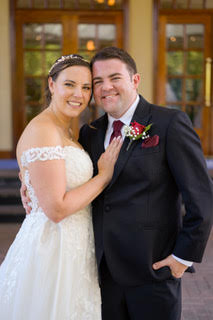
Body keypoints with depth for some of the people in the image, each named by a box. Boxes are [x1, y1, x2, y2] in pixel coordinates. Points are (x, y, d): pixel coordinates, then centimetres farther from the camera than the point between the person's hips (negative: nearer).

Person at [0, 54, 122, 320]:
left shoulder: (64, 130, 11)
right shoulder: (42, 131, -20)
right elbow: (56, 209, -23)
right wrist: (104, 175, -15)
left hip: (72, 247, 9)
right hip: (52, 249, -9)